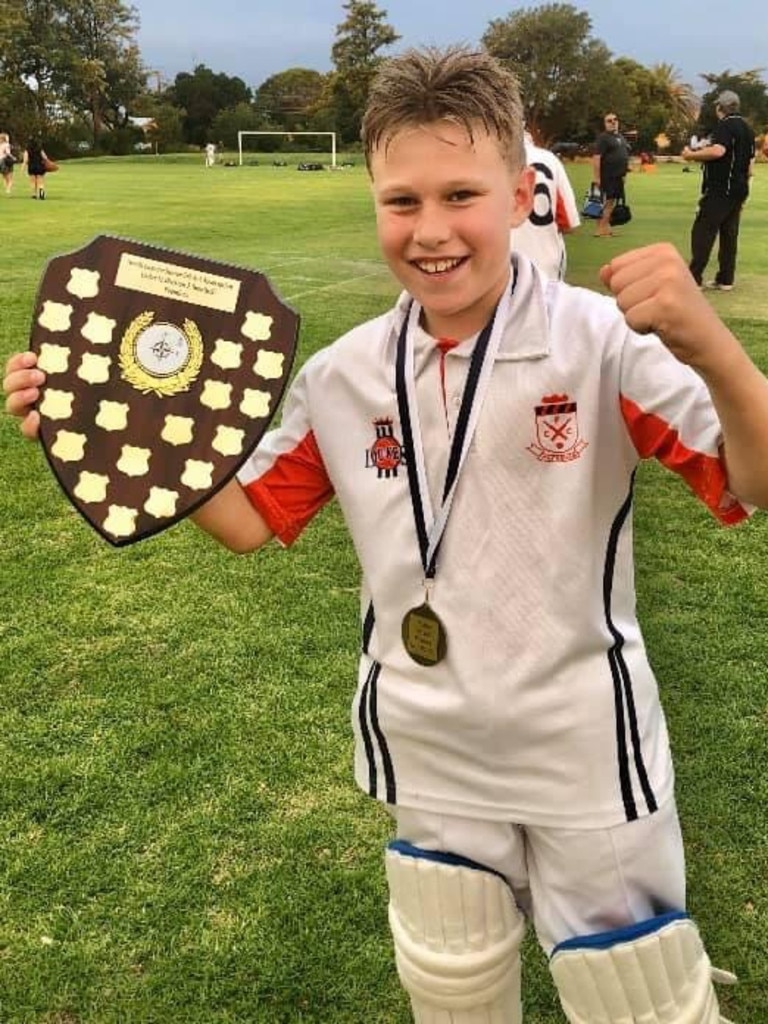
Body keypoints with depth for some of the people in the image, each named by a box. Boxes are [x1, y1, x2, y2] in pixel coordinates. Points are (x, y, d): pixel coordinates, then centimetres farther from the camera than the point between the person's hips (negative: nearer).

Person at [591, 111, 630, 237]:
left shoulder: (621, 137, 19)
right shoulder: (603, 137, -8)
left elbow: (625, 155, 26)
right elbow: (596, 157, -16)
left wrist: (624, 173, 19)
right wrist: (596, 177, -22)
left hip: (618, 176, 8)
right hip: (607, 176, -8)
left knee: (612, 202, 10)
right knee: (605, 202, -10)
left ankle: (606, 228, 16)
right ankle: (600, 230, -7)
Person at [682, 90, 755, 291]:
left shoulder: (726, 126, -11)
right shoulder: (747, 129, 17)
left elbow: (718, 150, -28)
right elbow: (749, 165, 20)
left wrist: (691, 155, -17)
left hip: (720, 189, -9)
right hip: (739, 189, 9)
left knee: (702, 232, -8)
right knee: (729, 234, 9)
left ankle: (693, 278, -12)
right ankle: (725, 279, 10)